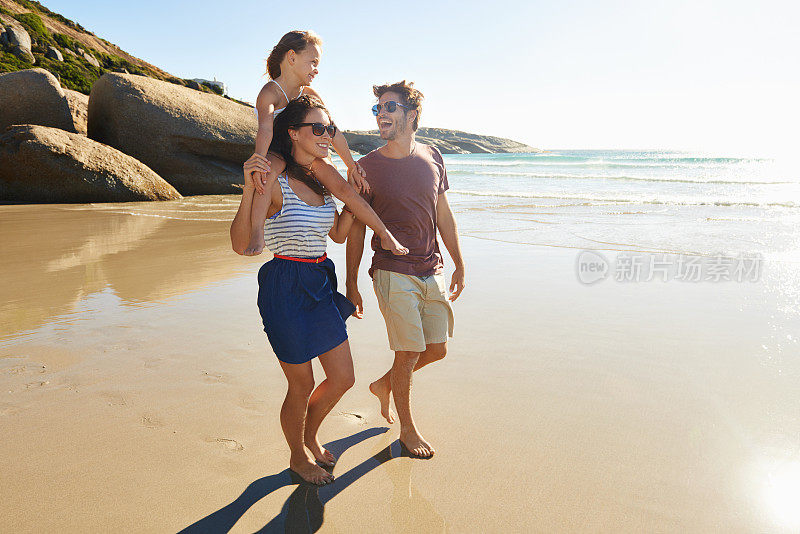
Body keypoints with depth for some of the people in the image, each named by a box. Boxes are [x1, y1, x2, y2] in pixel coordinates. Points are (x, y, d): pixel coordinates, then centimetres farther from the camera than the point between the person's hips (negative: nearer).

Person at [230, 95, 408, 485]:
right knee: (302, 385, 9)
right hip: (285, 288, -7)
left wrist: (354, 196, 1)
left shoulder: (323, 176, 7)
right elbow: (240, 244, -21)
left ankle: (309, 437, 43)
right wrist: (249, 188, -31)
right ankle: (298, 456, 38)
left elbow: (338, 234, 14)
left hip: (321, 284, 7)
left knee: (343, 379, 14)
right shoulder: (274, 181, -15)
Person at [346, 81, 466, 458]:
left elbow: (443, 215, 12)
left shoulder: (432, 157, 5)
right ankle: (407, 430, 22)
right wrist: (351, 284, -3)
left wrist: (459, 265, 13)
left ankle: (383, 385, 36)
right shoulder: (366, 167, -6)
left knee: (437, 349, 10)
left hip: (431, 271, 5)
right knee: (409, 353, -1)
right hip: (393, 274, -5)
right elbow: (355, 229, -3)